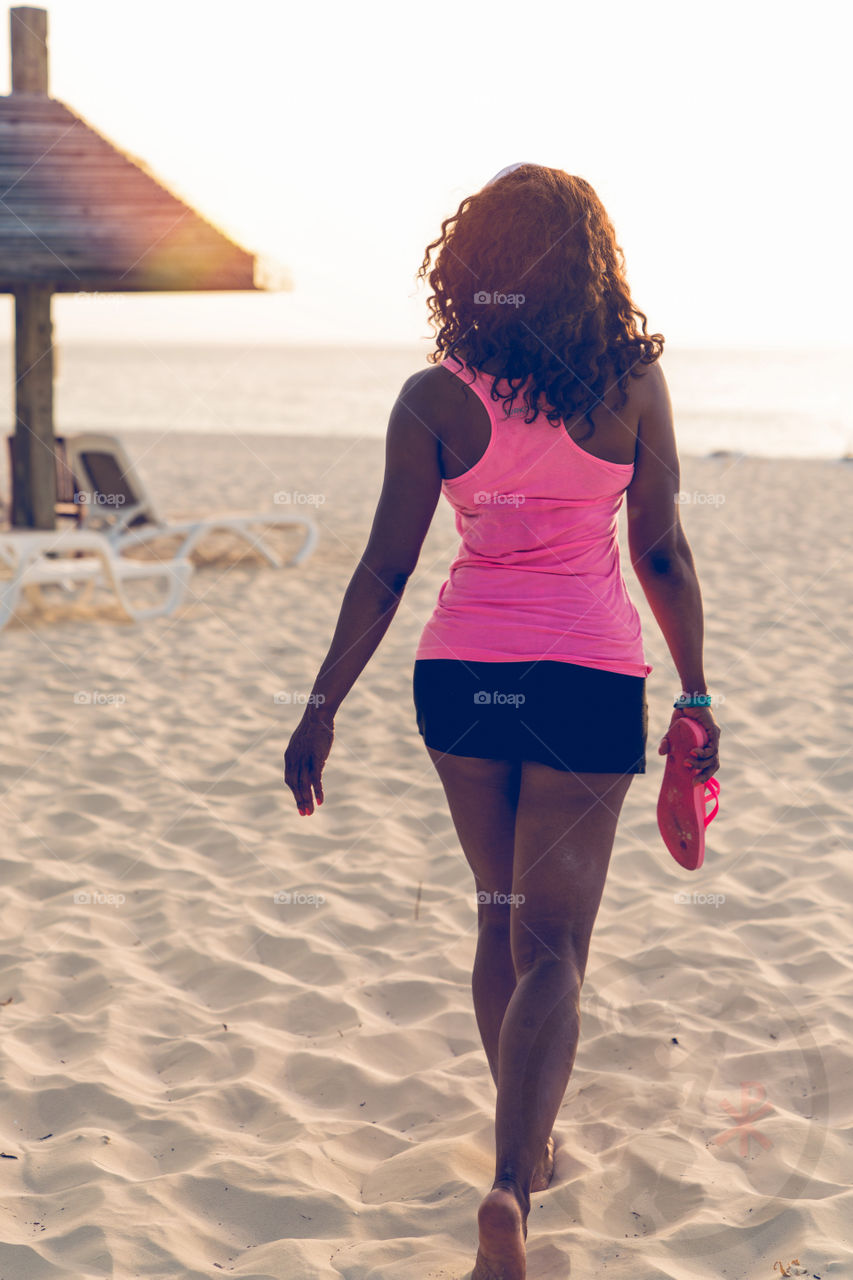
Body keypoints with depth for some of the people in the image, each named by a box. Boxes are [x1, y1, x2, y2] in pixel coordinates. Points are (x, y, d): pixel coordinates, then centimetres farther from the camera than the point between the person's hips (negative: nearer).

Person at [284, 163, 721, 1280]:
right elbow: (662, 554, 0)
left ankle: (528, 1151, 33)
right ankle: (512, 1183, -18)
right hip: (589, 678, -2)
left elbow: (385, 571, -5)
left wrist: (322, 709, 3)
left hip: (462, 674, 2)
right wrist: (695, 697, 11)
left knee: (502, 916, 20)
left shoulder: (435, 399, -4)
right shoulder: (632, 381, -3)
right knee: (552, 946, 0)